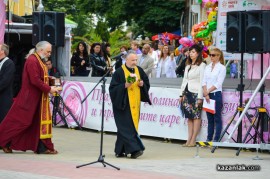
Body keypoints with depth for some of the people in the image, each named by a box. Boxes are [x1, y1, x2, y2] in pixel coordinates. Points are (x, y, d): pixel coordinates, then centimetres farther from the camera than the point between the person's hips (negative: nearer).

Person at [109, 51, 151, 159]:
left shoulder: (139, 70, 9)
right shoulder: (119, 72, -7)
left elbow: (147, 84, 17)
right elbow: (113, 88, -9)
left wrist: (142, 84, -5)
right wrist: (125, 86, -22)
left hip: (135, 105, 6)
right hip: (123, 104, -6)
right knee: (127, 127, -11)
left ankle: (120, 151, 18)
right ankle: (134, 149, -16)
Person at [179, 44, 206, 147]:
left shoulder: (201, 65, -5)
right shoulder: (188, 66, 19)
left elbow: (202, 82, -10)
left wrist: (200, 97, -15)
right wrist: (182, 94, 15)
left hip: (196, 93, -7)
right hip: (187, 93, 7)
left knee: (196, 116, -6)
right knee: (189, 117, 5)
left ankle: (193, 140, -7)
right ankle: (189, 139, 4)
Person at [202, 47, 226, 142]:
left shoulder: (222, 68, -4)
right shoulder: (207, 67, 13)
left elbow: (218, 83, -11)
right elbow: (204, 81, 6)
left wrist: (208, 91, -12)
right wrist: (206, 93, -8)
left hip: (216, 94, -6)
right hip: (207, 95, 6)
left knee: (217, 118, -3)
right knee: (209, 118, 9)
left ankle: (216, 140, -3)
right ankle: (209, 139, 12)